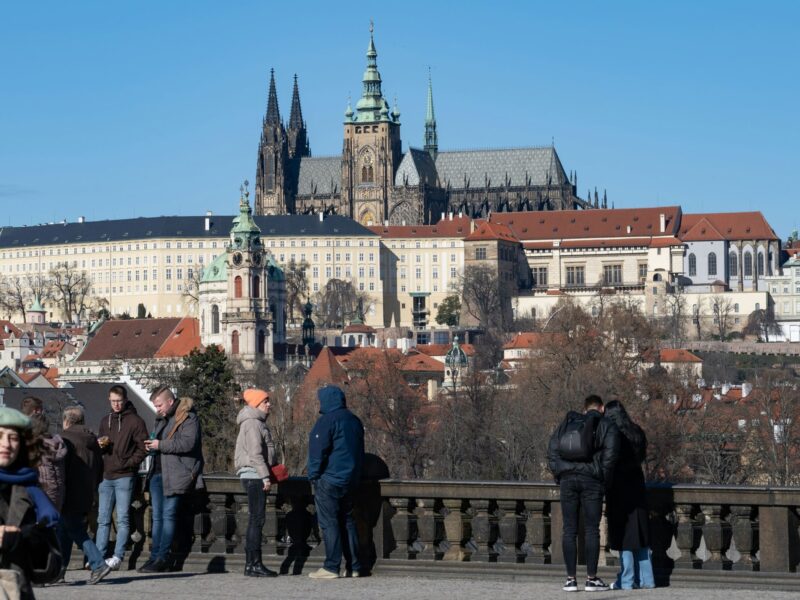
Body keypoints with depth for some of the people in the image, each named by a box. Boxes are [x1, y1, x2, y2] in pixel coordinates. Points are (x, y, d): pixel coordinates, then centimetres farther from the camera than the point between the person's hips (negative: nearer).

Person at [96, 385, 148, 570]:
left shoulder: (135, 421, -2)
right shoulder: (105, 421, 16)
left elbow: (143, 448, -5)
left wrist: (128, 464, -14)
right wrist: (101, 445, 0)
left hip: (124, 476, -6)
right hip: (106, 476, 6)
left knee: (122, 518, -4)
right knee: (103, 519, 6)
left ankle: (118, 556, -4)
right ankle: (99, 555, 8)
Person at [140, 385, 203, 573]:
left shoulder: (188, 418, -8)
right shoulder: (162, 419, 20)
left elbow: (188, 443, -22)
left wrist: (160, 445, -17)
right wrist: (151, 445, 9)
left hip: (175, 475, -9)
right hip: (158, 473, 9)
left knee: (168, 515, -7)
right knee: (157, 516, 8)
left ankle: (163, 558, -4)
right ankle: (155, 557, 11)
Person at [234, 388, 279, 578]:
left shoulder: (258, 423, 20)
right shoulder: (252, 423, -12)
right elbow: (255, 453, -19)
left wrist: (275, 467, 16)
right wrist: (265, 476, -21)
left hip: (255, 476, 11)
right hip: (254, 474, -11)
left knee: (255, 520, 10)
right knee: (257, 519, -10)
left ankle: (251, 563, 13)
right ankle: (254, 564, -10)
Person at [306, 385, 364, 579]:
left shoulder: (327, 421, -13)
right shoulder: (354, 421, 13)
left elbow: (318, 451, -15)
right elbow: (360, 451, 19)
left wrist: (313, 475, -5)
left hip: (329, 481, -8)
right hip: (350, 480, 8)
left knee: (328, 522, -5)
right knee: (347, 521, 13)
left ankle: (331, 567, -8)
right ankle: (353, 566, 12)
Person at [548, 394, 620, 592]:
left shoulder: (567, 423, 16)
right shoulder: (607, 427, 5)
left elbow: (552, 451, 9)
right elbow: (609, 456, -7)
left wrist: (559, 476, 11)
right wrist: (605, 482, 3)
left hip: (567, 479, 3)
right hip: (592, 481, -3)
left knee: (569, 529, 4)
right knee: (592, 529, 2)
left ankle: (571, 579, 3)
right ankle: (592, 579, 2)